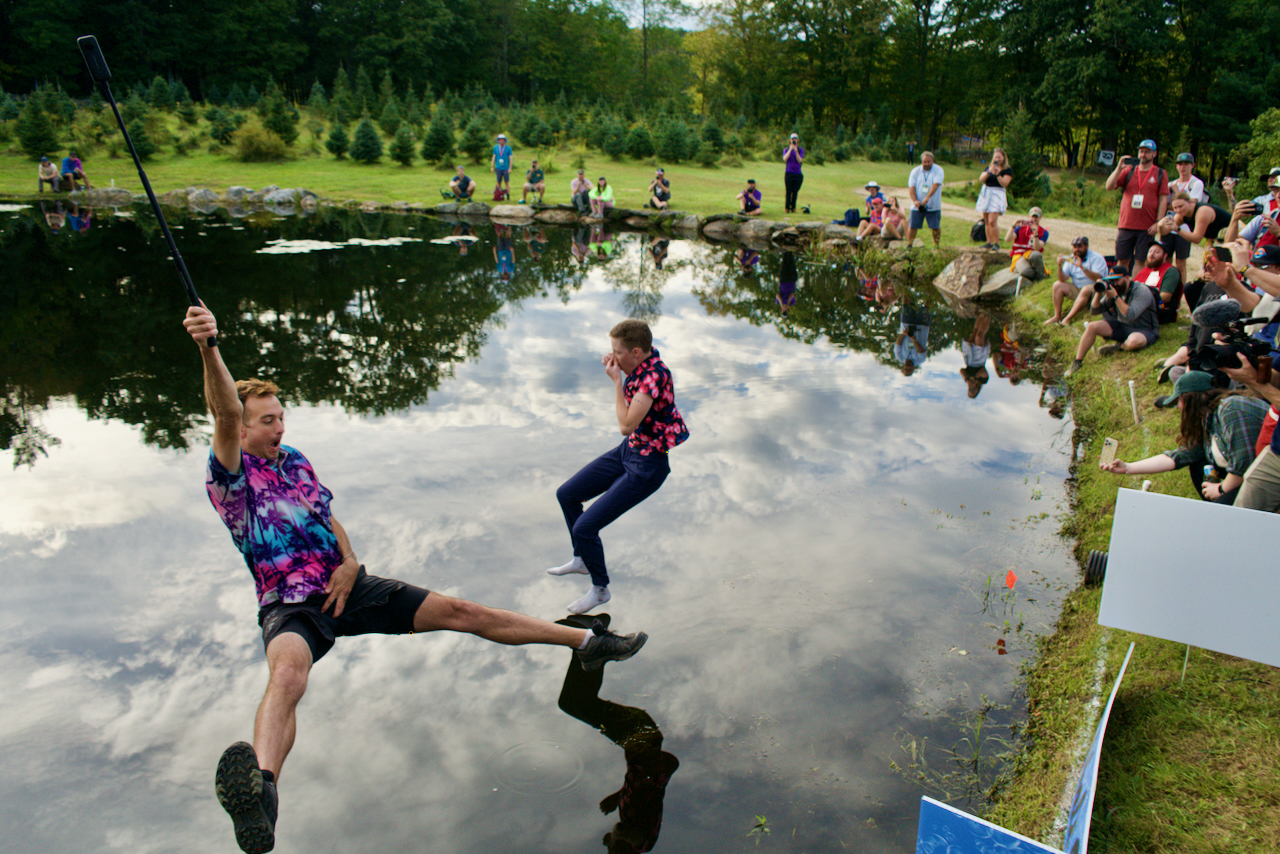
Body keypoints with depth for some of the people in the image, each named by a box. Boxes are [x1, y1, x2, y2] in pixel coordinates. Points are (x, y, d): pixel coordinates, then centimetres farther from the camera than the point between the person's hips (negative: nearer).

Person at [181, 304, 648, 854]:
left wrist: (349, 562, -2)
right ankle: (261, 789, -68)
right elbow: (227, 415, -27)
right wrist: (209, 349, -45)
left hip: (346, 587, 5)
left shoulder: (295, 461, 14)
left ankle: (586, 642, 4)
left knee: (459, 611, -1)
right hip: (289, 607, -5)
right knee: (288, 670, -40)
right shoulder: (228, 475, -7)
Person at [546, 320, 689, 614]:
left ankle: (600, 589, 16)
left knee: (585, 527, -11)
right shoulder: (641, 365, -3)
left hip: (647, 466, -10)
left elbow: (626, 425, -29)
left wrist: (618, 380, -22)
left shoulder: (654, 376, -29)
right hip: (628, 450, 10)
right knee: (566, 494, 17)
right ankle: (582, 560, 37)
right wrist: (622, 372, 0)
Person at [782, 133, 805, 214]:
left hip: (798, 174, 1)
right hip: (789, 173, -1)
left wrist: (796, 151, -17)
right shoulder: (786, 149, 8)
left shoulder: (801, 150, 8)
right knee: (788, 191, -5)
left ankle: (793, 208, 6)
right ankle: (787, 208, -2)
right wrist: (790, 149, -13)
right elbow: (785, 159, -10)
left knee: (795, 192, 0)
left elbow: (800, 160, -6)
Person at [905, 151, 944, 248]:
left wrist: (927, 198, -31)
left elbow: (936, 184, -17)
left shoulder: (938, 170, -3)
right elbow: (911, 187, -2)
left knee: (936, 227, -1)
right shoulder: (915, 171, 4)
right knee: (912, 226, -1)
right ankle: (909, 246, 11)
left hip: (933, 206, -1)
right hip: (917, 206, 2)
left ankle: (937, 246, 13)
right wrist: (915, 200, -18)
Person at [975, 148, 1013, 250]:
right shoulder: (988, 168, 14)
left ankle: (996, 243, -9)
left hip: (997, 195, -5)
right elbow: (981, 180, 1)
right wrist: (989, 171, -14)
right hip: (985, 194, 5)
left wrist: (997, 174, -20)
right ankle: (989, 242, 14)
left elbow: (1004, 183, -10)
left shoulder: (1007, 170, 0)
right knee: (987, 221, 7)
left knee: (992, 221, -17)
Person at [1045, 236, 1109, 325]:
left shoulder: (1096, 258, -11)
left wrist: (1082, 267, -36)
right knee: (1057, 285, -10)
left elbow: (1098, 278, -27)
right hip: (1076, 289, 6)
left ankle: (1068, 318, -37)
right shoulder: (1071, 258, 4)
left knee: (1086, 289, -36)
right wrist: (1059, 266, -23)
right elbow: (1063, 279, -5)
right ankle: (1057, 316, -16)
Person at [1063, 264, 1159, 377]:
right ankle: (1077, 362, -12)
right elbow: (1094, 310, 0)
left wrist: (1115, 297, -31)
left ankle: (1120, 346, -4)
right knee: (1092, 327, -14)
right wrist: (1099, 293, -15)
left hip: (1144, 330, -6)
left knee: (1134, 341, -42)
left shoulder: (1142, 291, -18)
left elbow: (1130, 315, -32)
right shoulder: (1114, 290, 1)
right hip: (1121, 326, 6)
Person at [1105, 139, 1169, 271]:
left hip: (1147, 227, -2)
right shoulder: (1129, 170, 11)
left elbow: (1163, 199, 2)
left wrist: (1158, 222, -7)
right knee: (1122, 260, 4)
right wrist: (1119, 168, -12)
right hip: (1126, 225, 2)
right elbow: (1109, 186, 1)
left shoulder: (1160, 174, 6)